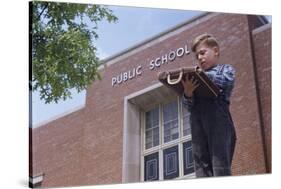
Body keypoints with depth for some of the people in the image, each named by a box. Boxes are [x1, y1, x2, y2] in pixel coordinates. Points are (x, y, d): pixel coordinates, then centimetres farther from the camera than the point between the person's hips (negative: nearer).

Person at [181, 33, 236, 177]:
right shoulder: (196, 78, 27)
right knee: (201, 164, -5)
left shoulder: (225, 69, 19)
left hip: (218, 117, -4)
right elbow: (188, 105, 16)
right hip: (198, 121, 4)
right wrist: (188, 94, -6)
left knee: (220, 163, -13)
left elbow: (227, 80, -6)